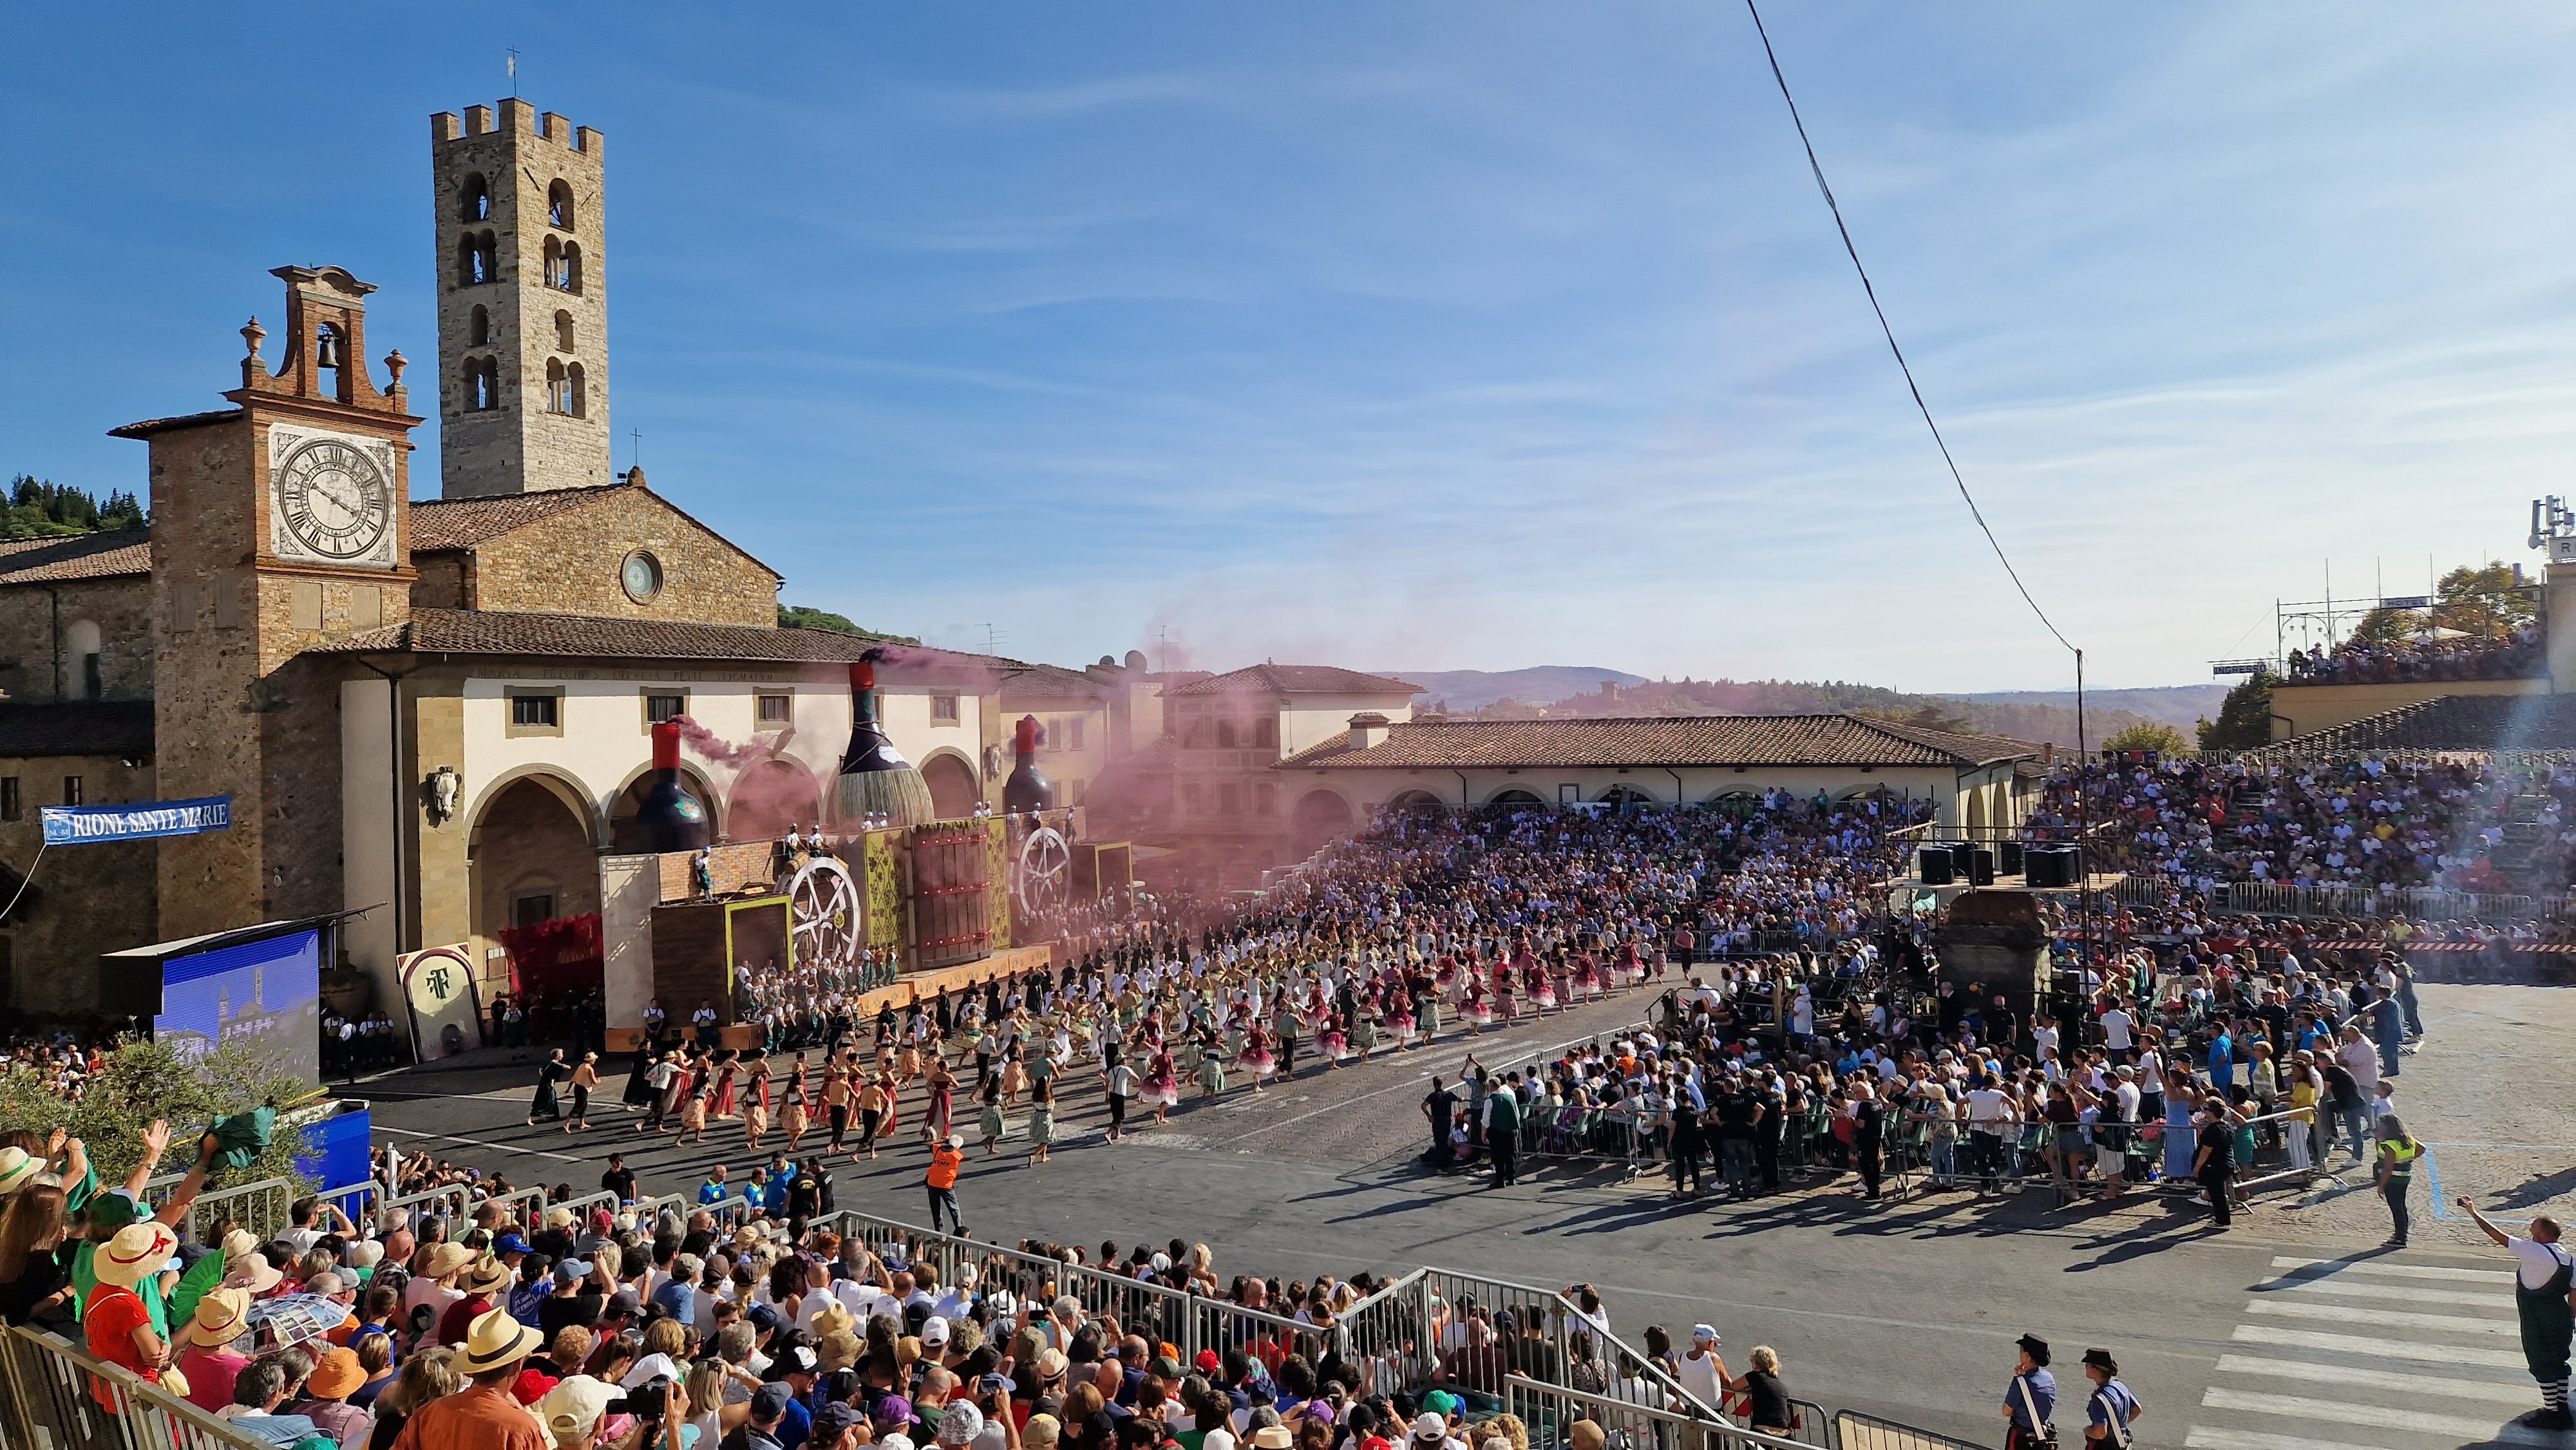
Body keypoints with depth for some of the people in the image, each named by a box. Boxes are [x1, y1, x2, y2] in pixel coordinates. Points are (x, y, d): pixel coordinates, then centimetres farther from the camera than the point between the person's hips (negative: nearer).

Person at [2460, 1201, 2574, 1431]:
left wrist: (2473, 1212, -9)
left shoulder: (2536, 1252, -22)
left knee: (2542, 1365, 2)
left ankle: (2551, 1414, 9)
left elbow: (2499, 1236, -18)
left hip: (2538, 1321, -8)